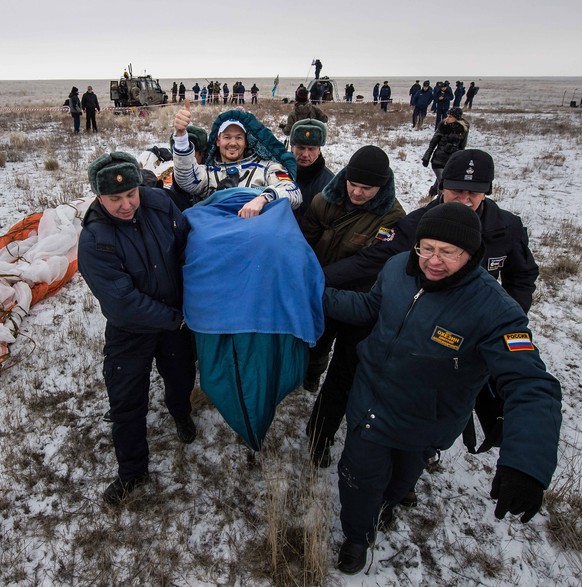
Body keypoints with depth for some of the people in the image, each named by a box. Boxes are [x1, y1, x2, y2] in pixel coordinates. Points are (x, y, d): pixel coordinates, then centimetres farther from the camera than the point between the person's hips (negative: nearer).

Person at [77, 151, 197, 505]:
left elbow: (187, 240, -4)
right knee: (127, 404, 10)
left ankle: (181, 414, 61)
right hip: (130, 331, -3)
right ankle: (132, 472, 35)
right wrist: (176, 318, -22)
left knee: (181, 376, 25)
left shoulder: (159, 202, -16)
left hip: (177, 315, 4)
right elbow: (123, 303, -29)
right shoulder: (94, 241, -27)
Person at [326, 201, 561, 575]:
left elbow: (532, 386, -36)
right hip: (372, 402, 2)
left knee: (405, 473, 28)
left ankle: (387, 503, 66)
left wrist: (525, 464, -50)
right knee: (362, 474, 12)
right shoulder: (398, 268, -16)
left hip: (427, 424, -2)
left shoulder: (495, 311, -31)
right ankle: (359, 536, 47)